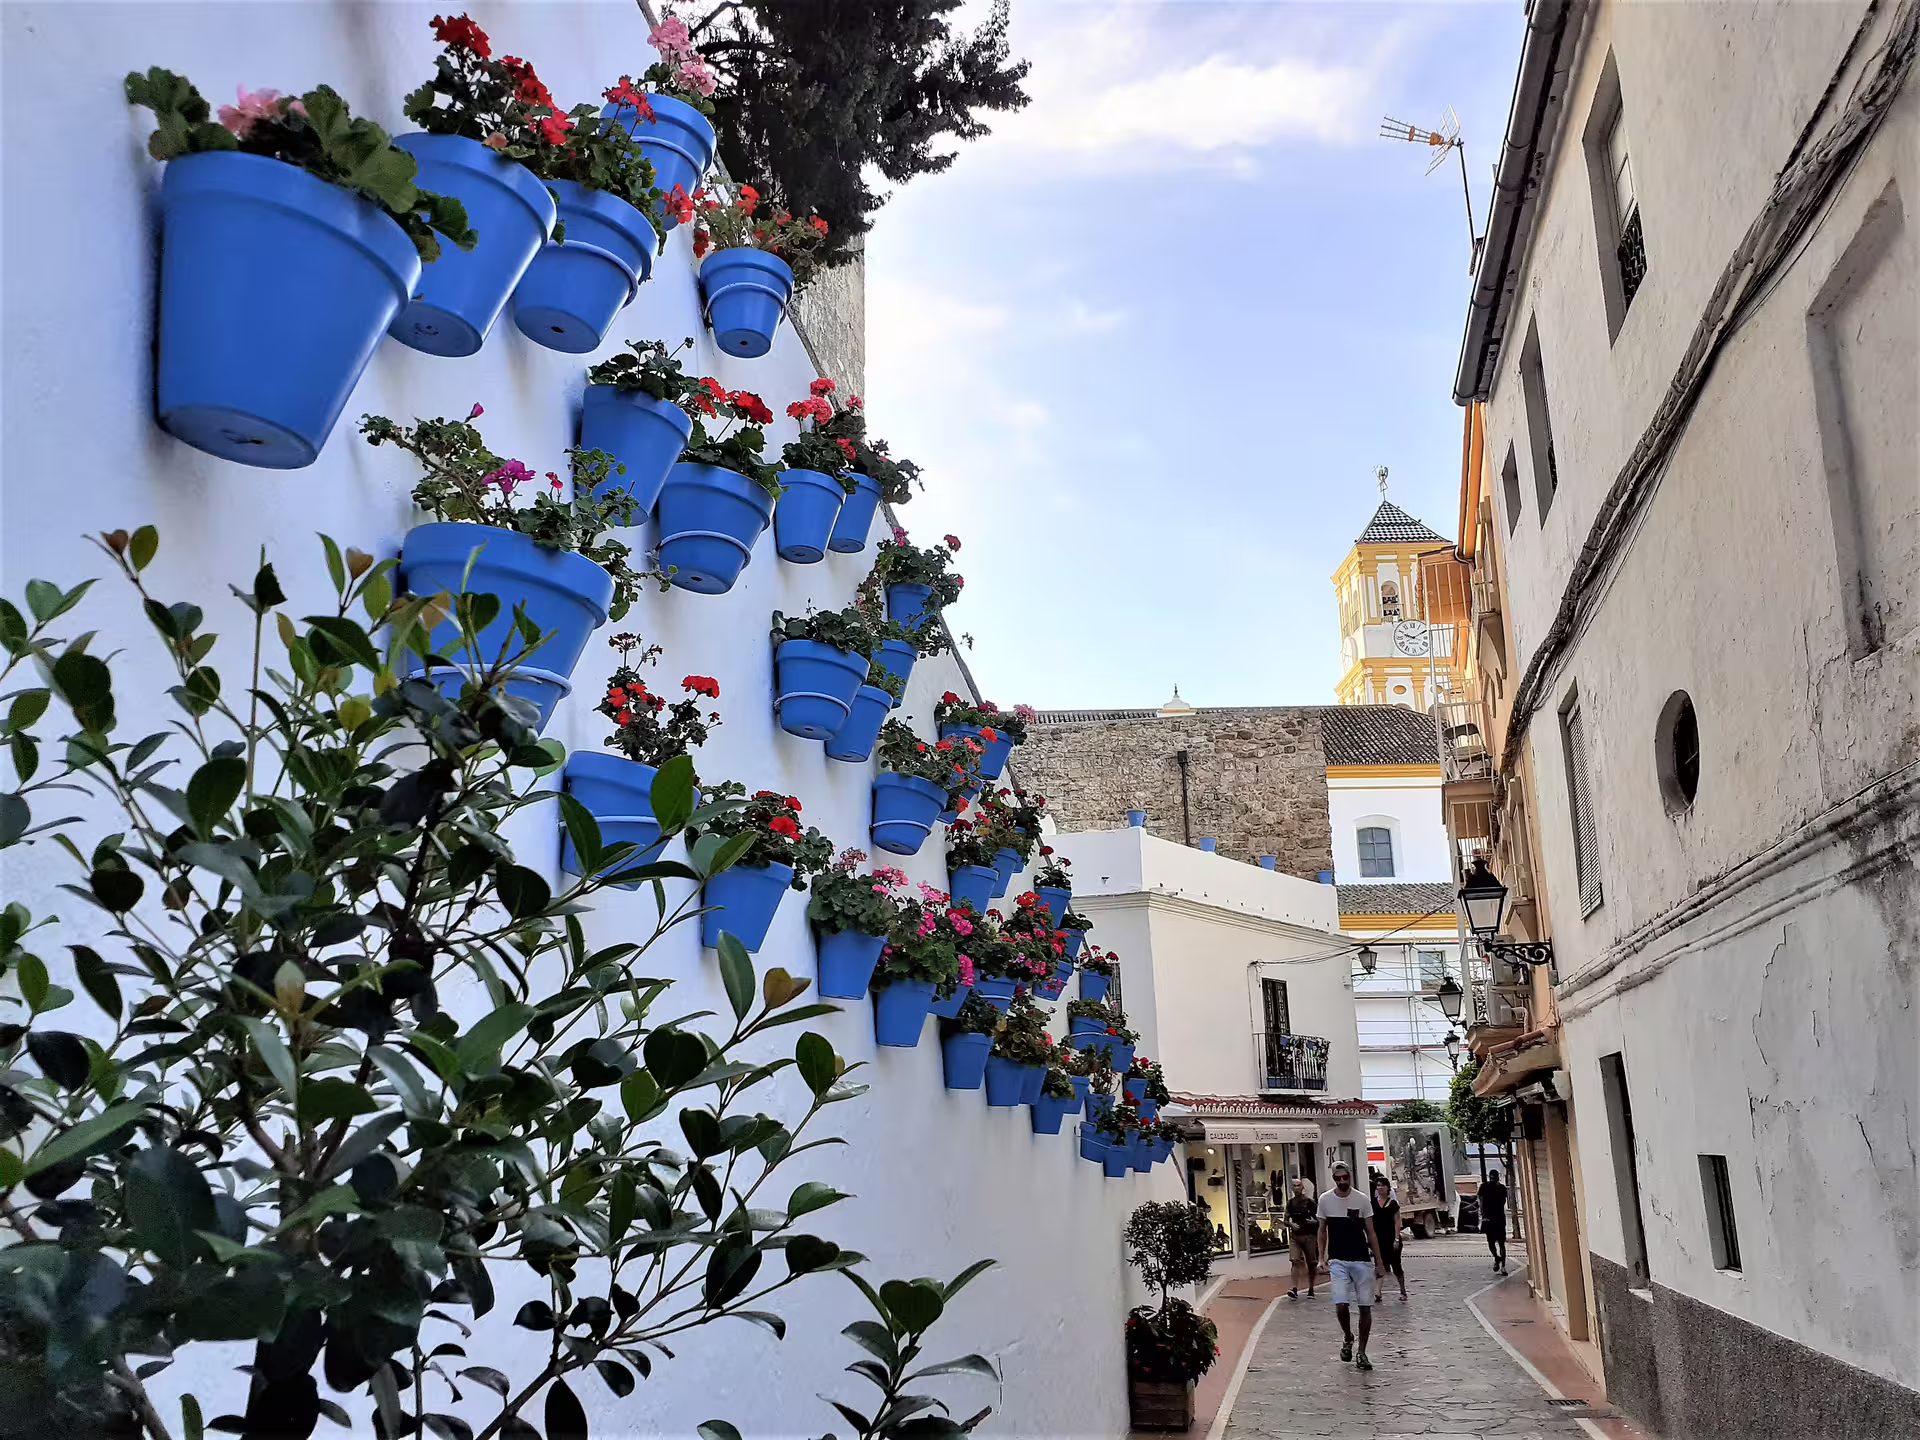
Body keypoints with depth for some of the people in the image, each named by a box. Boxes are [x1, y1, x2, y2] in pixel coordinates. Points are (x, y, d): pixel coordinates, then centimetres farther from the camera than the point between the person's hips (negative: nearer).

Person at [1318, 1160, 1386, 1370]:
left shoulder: (1362, 1200, -3)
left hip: (1362, 1260, 0)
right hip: (1338, 1261, 0)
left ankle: (1362, 1353, 16)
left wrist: (1379, 1263, 1)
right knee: (1340, 1305, -13)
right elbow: (1322, 1230, 9)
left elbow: (1370, 1233, 2)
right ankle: (1348, 1338, 16)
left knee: (1365, 1307, 1)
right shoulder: (1325, 1200, -1)